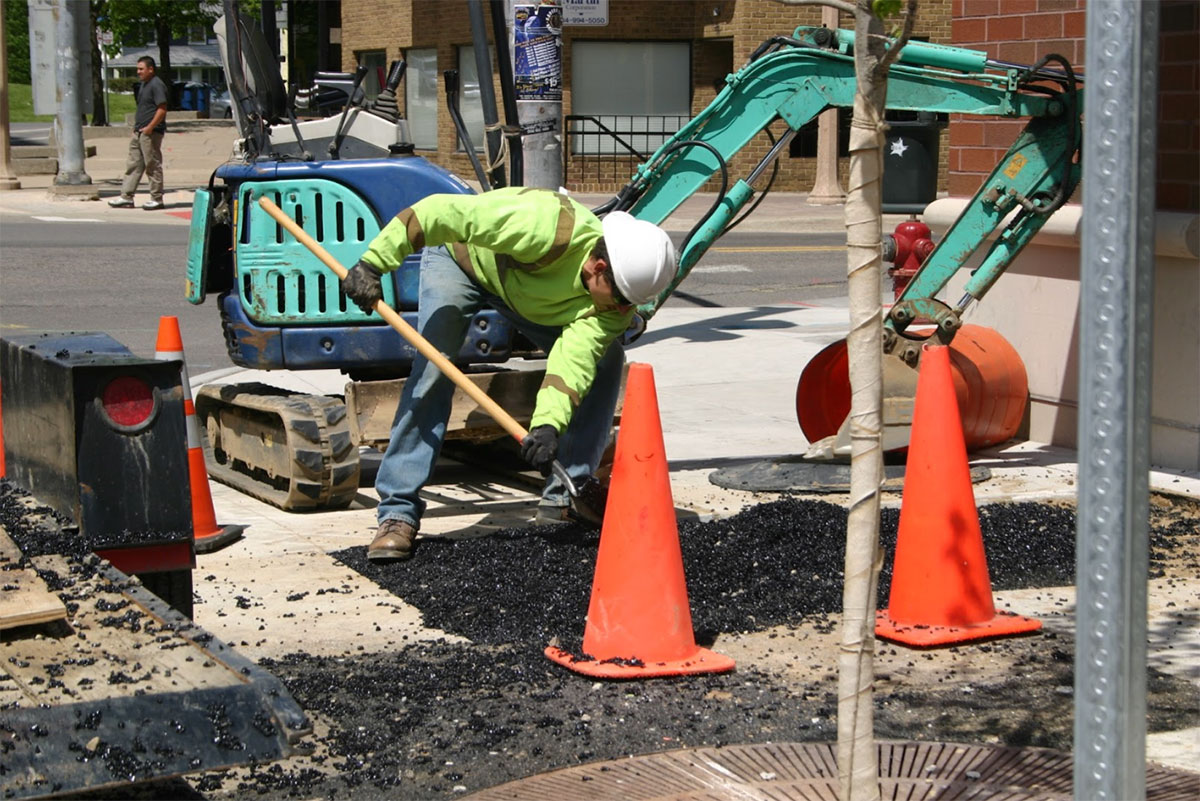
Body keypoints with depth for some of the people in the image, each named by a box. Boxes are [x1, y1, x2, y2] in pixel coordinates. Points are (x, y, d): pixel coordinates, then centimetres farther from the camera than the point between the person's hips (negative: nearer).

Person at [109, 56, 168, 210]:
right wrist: (137, 127, 17)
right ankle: (126, 197, 11)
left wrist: (150, 127, -22)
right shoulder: (145, 84, 18)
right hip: (139, 132, 10)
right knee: (133, 164, 9)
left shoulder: (156, 85, -12)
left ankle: (157, 199, 4)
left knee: (153, 166, -3)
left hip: (151, 133, -10)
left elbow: (162, 109, -20)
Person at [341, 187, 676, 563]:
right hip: (460, 257, -5)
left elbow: (575, 358, -36)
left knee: (605, 357, -10)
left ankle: (563, 497, -2)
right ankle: (398, 513, -17)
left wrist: (549, 423, -53)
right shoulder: (547, 228, -45)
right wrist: (374, 264, -38)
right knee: (433, 367, -23)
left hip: (531, 291, 5)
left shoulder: (616, 299, -27)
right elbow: (444, 212, -42)